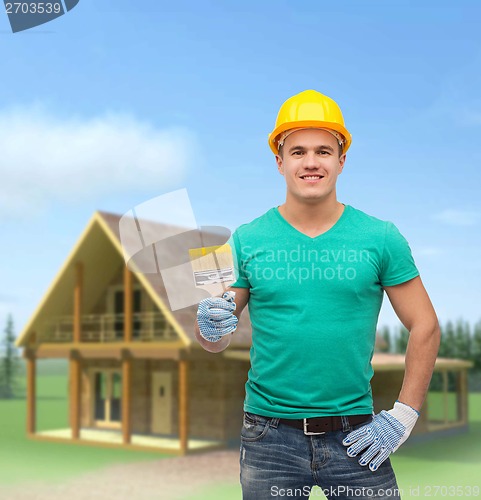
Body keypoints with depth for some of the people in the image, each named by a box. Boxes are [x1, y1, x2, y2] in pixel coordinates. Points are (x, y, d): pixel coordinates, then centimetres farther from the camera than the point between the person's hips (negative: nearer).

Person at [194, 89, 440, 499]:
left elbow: (425, 327, 2)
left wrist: (402, 416, -3)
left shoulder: (381, 238, -2)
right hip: (270, 438, 1)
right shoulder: (247, 240, 0)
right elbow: (214, 339, 4)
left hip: (355, 437, 0)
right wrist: (211, 328, -18)